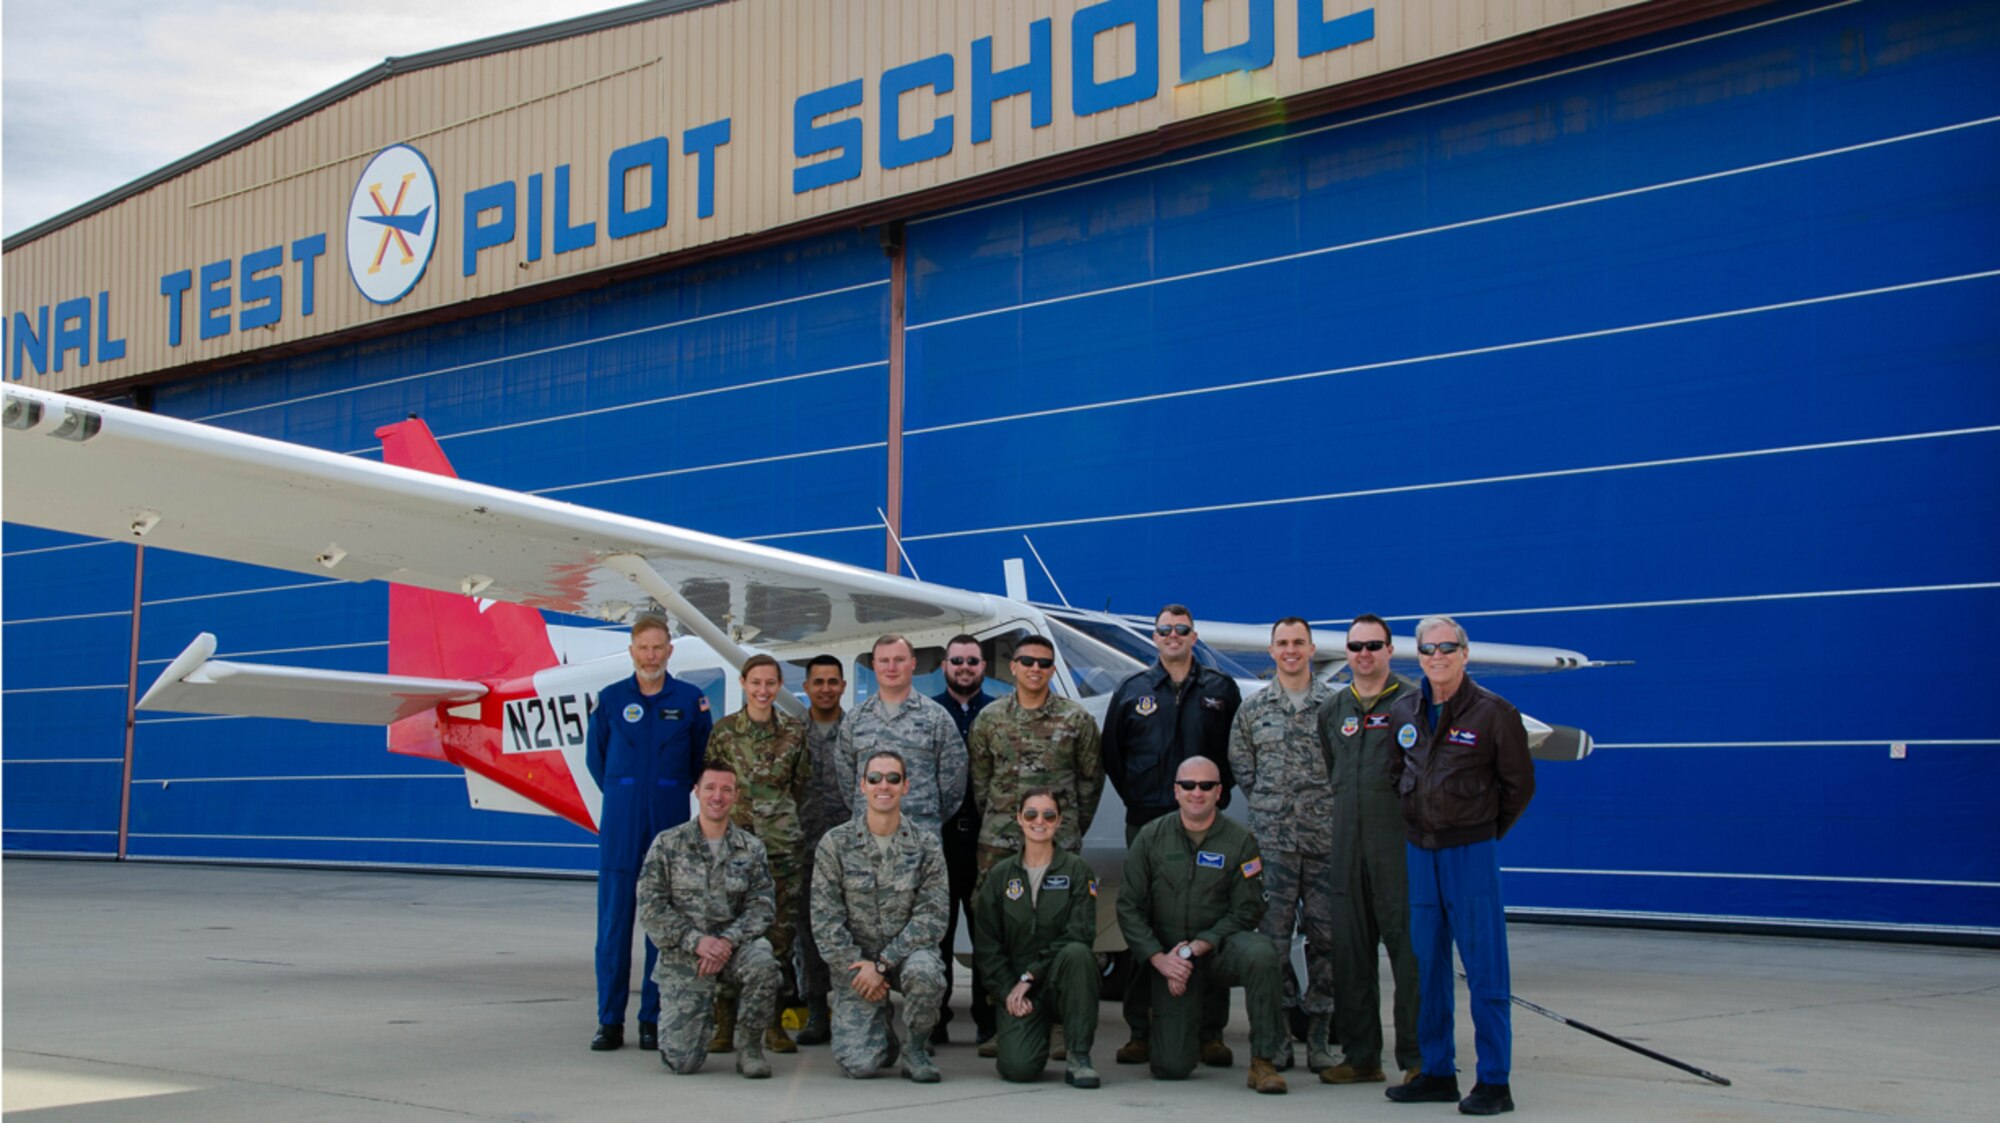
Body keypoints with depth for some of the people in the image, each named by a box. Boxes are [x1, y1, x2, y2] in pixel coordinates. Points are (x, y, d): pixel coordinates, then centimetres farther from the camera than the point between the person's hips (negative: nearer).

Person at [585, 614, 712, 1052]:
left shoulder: (691, 701, 4)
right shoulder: (610, 699, 5)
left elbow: (702, 761, 11)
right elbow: (595, 757, 15)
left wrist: (670, 794, 6)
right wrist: (623, 796, 10)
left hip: (670, 823, 0)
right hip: (621, 823, 0)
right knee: (614, 920, -1)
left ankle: (654, 1020, 9)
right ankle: (610, 1021, 6)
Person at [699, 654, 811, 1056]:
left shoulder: (794, 731, 7)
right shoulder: (723, 730, 4)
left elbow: (802, 785, 13)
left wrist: (782, 817, 8)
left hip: (781, 841, 1)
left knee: (781, 929, 1)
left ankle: (775, 1022, 9)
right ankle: (726, 1023, 3)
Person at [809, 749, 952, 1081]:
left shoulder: (926, 843, -2)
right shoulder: (836, 843, -2)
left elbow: (931, 916, -9)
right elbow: (825, 918, -3)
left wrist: (882, 964, -17)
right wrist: (856, 968, -12)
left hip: (907, 952, 0)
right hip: (856, 960, 0)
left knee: (924, 972, -37)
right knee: (859, 1064, -18)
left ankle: (917, 1048, -7)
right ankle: (882, 1037, 20)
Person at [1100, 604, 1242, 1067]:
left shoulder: (1221, 689, 8)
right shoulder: (1132, 691, 10)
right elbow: (1110, 753, 15)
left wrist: (1220, 794, 2)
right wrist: (1134, 796, 8)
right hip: (1146, 822, 1)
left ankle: (1210, 1033, 4)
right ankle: (1140, 1032, 7)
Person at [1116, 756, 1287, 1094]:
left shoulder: (1240, 841, -3)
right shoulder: (1151, 837, 0)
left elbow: (1247, 911, -6)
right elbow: (1128, 907, 0)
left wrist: (1197, 947, -16)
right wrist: (1160, 958, -12)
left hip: (1220, 949, 0)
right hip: (1169, 958, 1)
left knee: (1260, 953, -36)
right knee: (1172, 1067, -10)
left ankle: (1263, 1061, -22)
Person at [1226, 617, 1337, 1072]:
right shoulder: (1253, 709, 8)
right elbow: (1240, 764, 14)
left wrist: (1334, 806, 1)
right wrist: (1267, 803, 7)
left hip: (1326, 836, -1)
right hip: (1272, 838, 1)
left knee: (1325, 934, 2)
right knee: (1273, 935, 0)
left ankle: (1318, 1033, 10)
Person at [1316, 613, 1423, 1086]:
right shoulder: (1333, 709, 16)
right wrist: (1340, 821, 16)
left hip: (1399, 844, -5)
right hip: (1346, 847, 6)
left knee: (1408, 945, -4)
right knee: (1350, 951, 7)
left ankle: (1418, 1057, 3)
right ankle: (1360, 1056, 15)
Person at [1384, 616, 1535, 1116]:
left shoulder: (1494, 713, -6)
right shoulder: (1404, 712, 8)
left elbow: (1520, 785, 1)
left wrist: (1482, 833, 6)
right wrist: (1417, 832, 13)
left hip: (1471, 852, -5)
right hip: (1419, 851, 5)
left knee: (1485, 967, -3)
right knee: (1427, 967, 9)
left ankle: (1494, 1081, 2)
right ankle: (1437, 1072, 18)